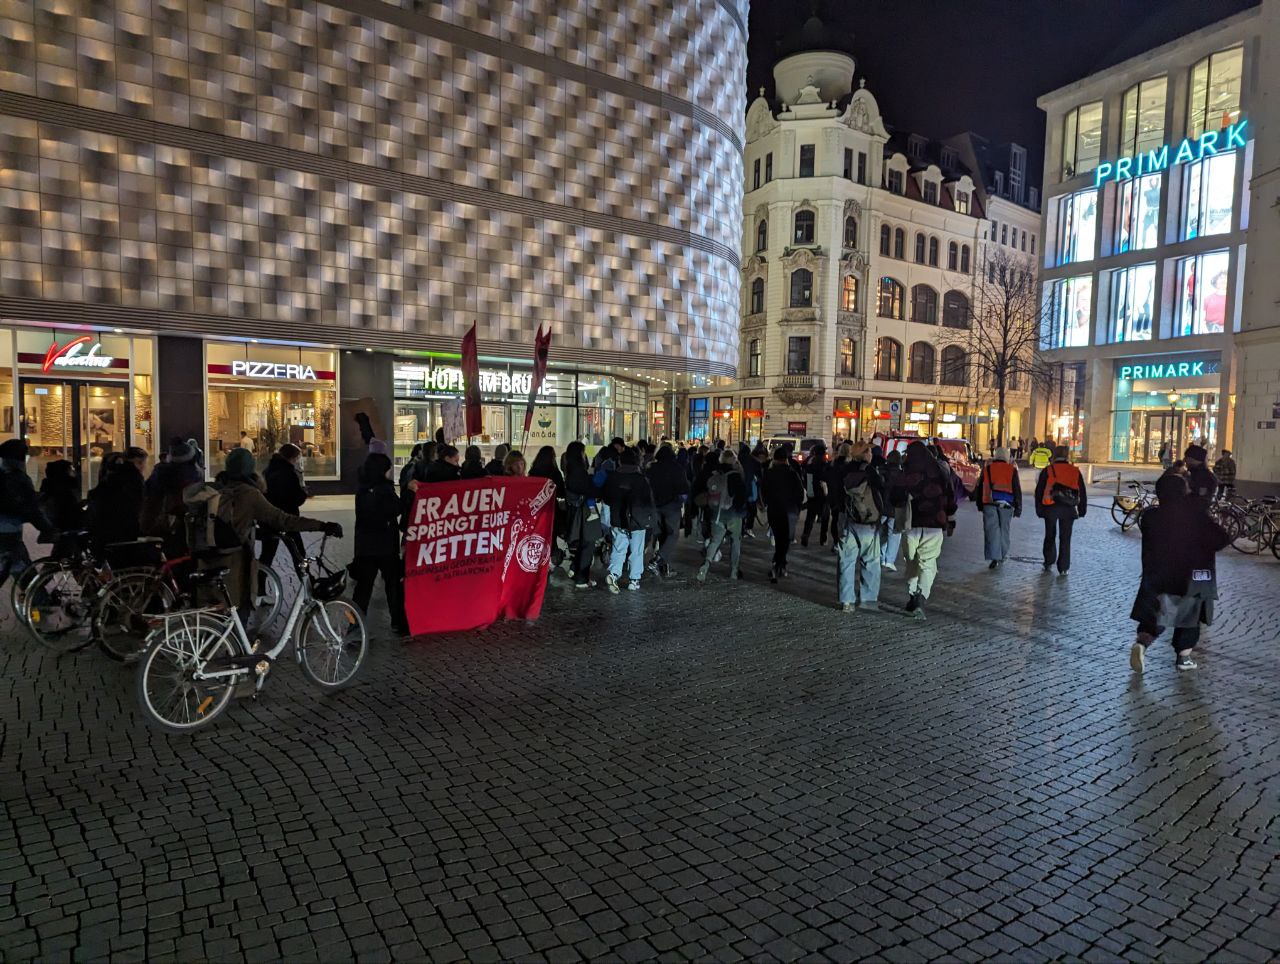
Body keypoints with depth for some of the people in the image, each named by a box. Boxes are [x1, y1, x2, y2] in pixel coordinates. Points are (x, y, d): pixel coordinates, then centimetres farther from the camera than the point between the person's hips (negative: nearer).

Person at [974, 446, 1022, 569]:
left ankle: (994, 558, -10)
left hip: (989, 504, 0)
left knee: (992, 531, -1)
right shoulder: (1012, 469, 1)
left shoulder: (987, 468, 6)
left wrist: (979, 504, 20)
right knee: (1004, 530, 14)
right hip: (1006, 504, 0)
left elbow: (979, 488, 11)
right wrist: (1018, 508, 7)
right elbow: (1017, 490, 2)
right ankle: (1003, 555, 24)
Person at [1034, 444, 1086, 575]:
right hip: (1068, 509, 1)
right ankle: (1064, 568, 6)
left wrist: (1039, 509, 5)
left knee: (1050, 536, 14)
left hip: (1051, 508, -1)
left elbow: (1039, 491, -1)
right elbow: (1082, 492, 11)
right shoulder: (1075, 471, 7)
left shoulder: (1047, 470, 0)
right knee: (1065, 539, 6)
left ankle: (1049, 562, 19)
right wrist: (1082, 510, 18)